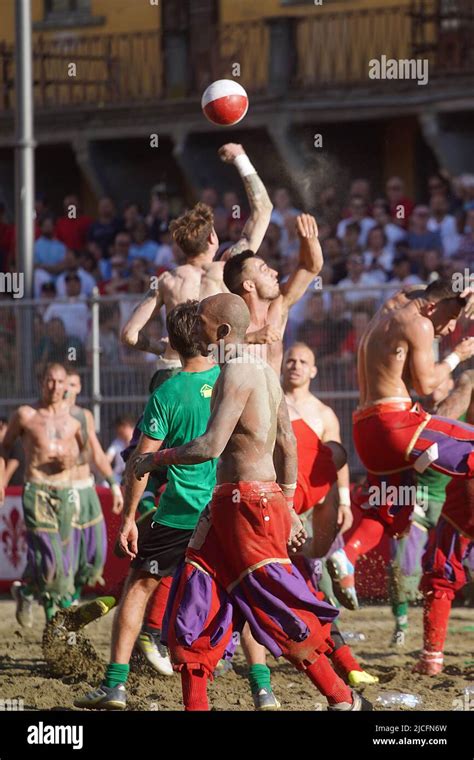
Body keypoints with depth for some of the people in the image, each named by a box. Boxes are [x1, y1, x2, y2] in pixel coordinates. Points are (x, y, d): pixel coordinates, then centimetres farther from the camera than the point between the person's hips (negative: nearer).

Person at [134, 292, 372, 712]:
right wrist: (287, 507, 24)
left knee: (277, 613, -3)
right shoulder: (264, 370, 15)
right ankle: (195, 705, 8)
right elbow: (287, 443, 19)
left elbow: (211, 446, -23)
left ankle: (344, 700, 5)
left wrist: (156, 458, -9)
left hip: (247, 503, -10)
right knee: (192, 604, 7)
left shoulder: (238, 372, -15)